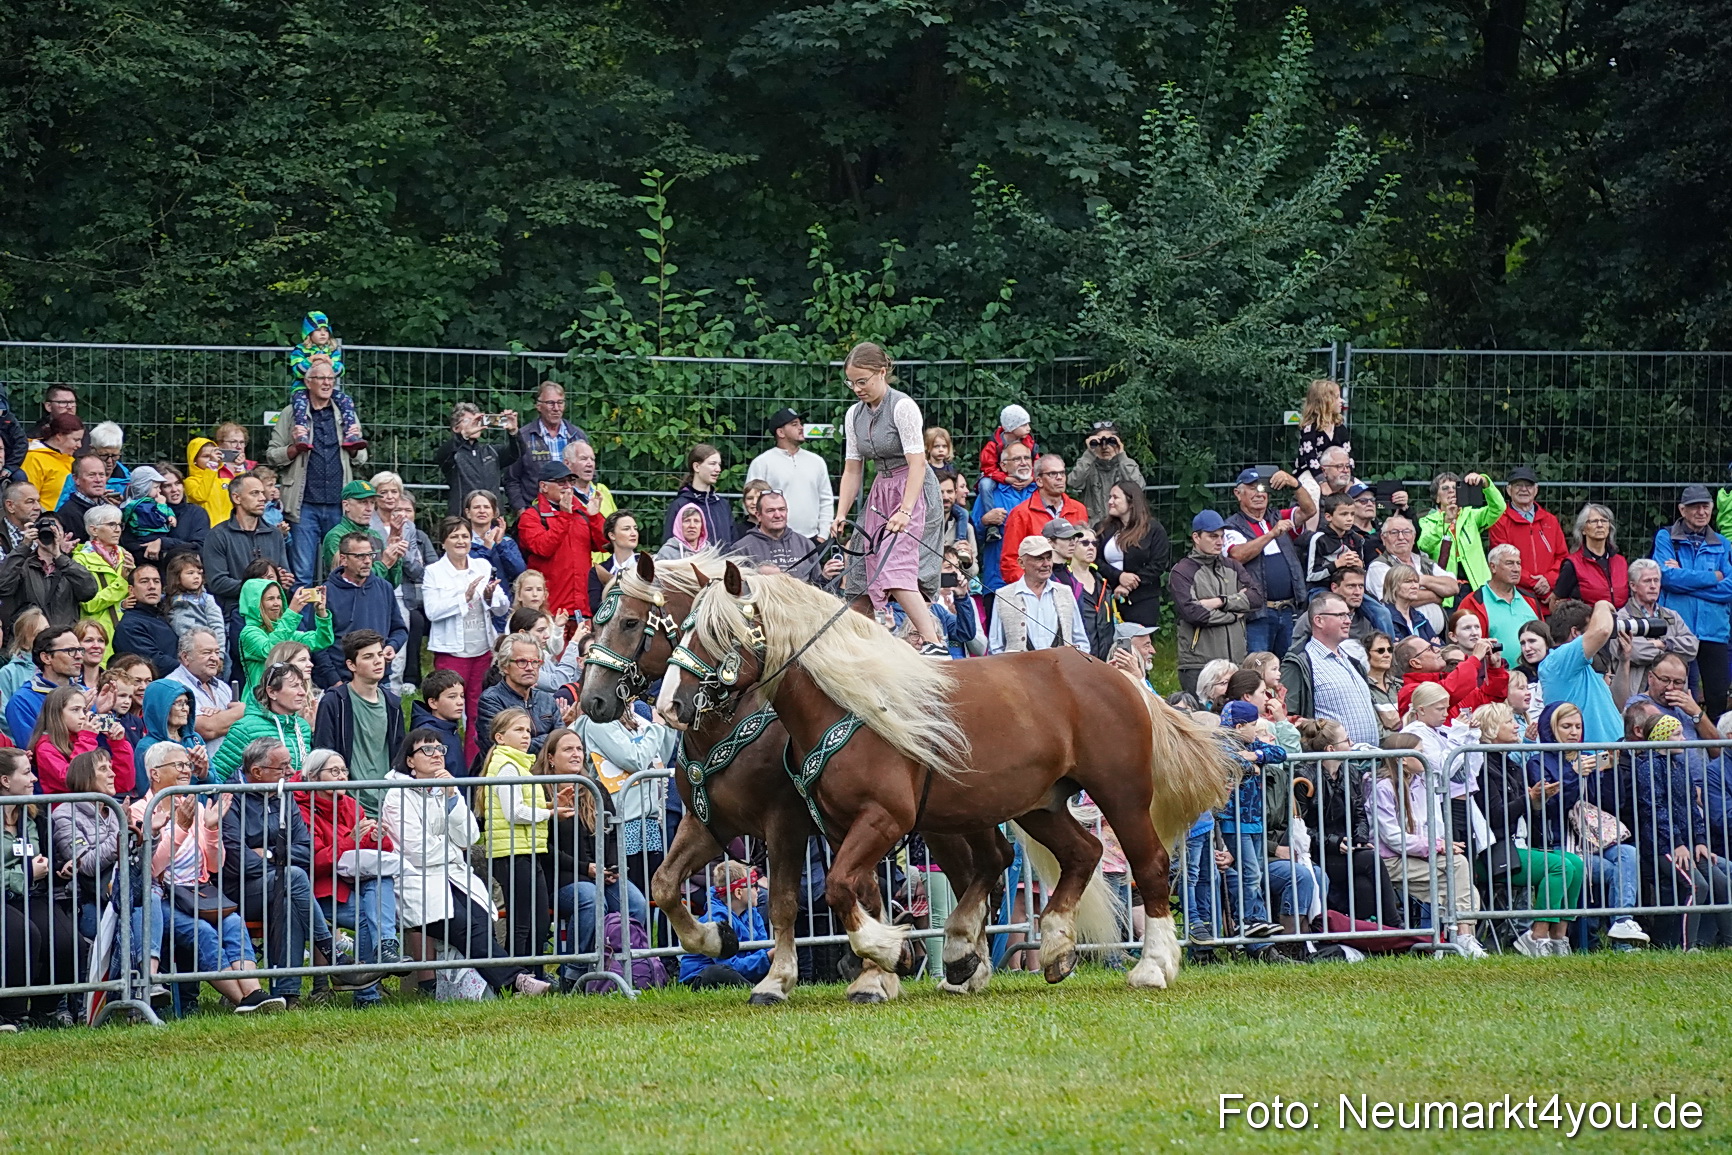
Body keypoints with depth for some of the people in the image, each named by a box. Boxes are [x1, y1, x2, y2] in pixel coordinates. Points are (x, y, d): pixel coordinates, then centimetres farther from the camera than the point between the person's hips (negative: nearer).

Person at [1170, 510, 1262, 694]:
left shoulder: (1231, 567, 18)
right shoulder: (1183, 572, 1)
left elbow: (1257, 597, 4)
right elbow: (1191, 612, -14)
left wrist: (1221, 602, -9)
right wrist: (1235, 615, -3)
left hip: (1236, 660, 5)